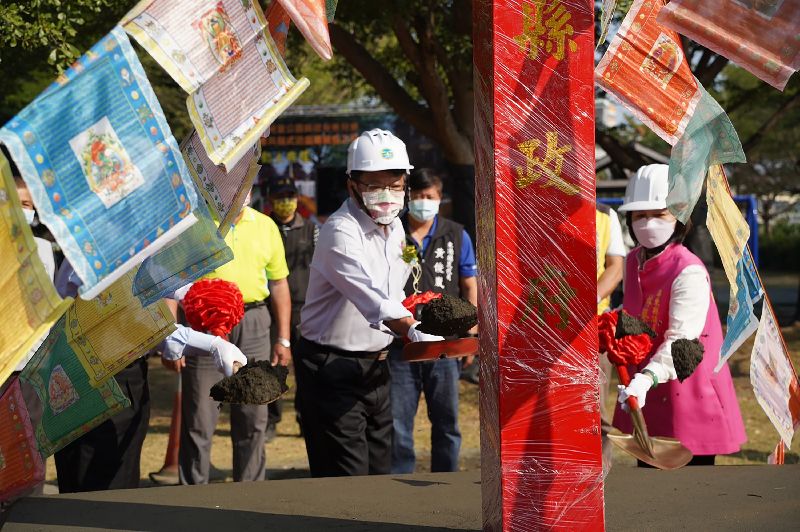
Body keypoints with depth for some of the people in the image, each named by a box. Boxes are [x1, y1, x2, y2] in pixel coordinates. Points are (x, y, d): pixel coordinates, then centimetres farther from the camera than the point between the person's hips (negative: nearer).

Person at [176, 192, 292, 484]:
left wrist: (283, 339, 11)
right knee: (198, 421, 0)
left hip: (252, 325, 4)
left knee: (253, 421, 9)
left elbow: (279, 284, 15)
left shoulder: (265, 226, 10)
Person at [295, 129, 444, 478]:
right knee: (346, 479, -10)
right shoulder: (341, 233, -20)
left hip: (375, 367, 8)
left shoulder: (395, 228, 8)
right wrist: (416, 332, -49)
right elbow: (373, 299, -36)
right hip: (332, 368, -8)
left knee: (379, 471, 12)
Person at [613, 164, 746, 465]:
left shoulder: (689, 271, -20)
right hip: (643, 395, 8)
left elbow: (681, 339, -28)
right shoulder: (633, 262, 6)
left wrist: (647, 377, -42)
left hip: (687, 390, -8)